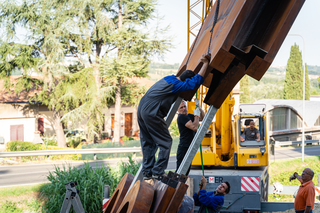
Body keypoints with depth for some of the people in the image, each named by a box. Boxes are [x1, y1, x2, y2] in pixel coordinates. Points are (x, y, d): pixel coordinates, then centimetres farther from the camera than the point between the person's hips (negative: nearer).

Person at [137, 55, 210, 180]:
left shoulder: (170, 78, 16)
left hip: (142, 109, 9)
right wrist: (205, 64, -4)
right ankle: (158, 172, -3)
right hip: (152, 112, -9)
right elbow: (197, 81, -15)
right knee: (165, 142, -1)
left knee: (148, 143, 14)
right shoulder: (177, 85, -11)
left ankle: (147, 172, 16)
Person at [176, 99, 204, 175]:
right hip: (184, 148, -10)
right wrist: (196, 115, -10)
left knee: (185, 173, 10)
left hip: (190, 148, 10)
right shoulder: (181, 117, -13)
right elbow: (194, 127, -22)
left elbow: (203, 118, 23)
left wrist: (199, 107, 8)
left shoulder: (188, 116, 15)